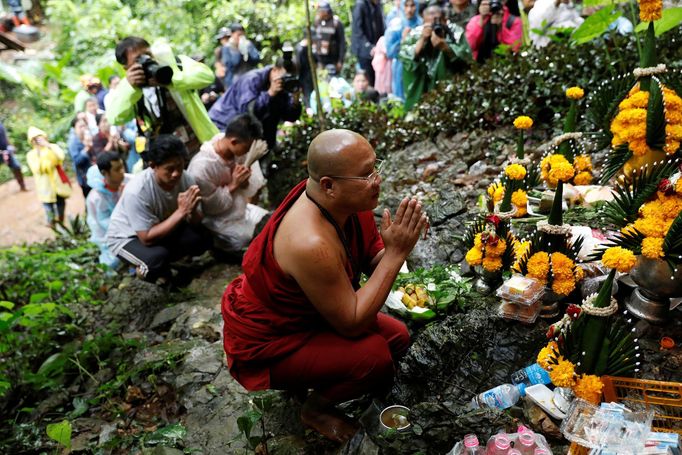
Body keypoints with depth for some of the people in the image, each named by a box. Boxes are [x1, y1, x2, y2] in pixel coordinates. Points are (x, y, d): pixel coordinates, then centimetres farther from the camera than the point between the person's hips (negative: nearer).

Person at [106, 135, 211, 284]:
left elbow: (196, 224, -11)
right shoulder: (137, 191, -34)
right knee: (157, 259, -34)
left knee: (203, 239, -16)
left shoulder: (186, 179, -19)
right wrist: (181, 211, -38)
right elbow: (147, 238, -32)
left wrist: (192, 210, -36)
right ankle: (147, 269, 2)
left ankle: (162, 261, 5)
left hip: (161, 228, 5)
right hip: (126, 237, -5)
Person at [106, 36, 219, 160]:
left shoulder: (177, 63, -1)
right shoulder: (129, 86, 2)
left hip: (201, 149, -1)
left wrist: (171, 80, -32)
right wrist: (129, 87, -27)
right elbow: (114, 118, -14)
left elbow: (206, 75, -19)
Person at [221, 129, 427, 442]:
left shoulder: (349, 199, -13)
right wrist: (396, 253, -31)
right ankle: (316, 408, 7)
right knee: (375, 356, -23)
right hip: (265, 342, -8)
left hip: (306, 312, 8)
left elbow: (373, 262, -1)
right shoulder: (311, 243, -38)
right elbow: (351, 323, -29)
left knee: (397, 337, 3)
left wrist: (400, 244, -23)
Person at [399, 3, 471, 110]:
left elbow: (467, 57, -14)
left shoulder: (456, 32, -4)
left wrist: (445, 47, -27)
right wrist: (422, 40, -22)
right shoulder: (415, 34, -2)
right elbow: (404, 59, -13)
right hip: (421, 89, 1)